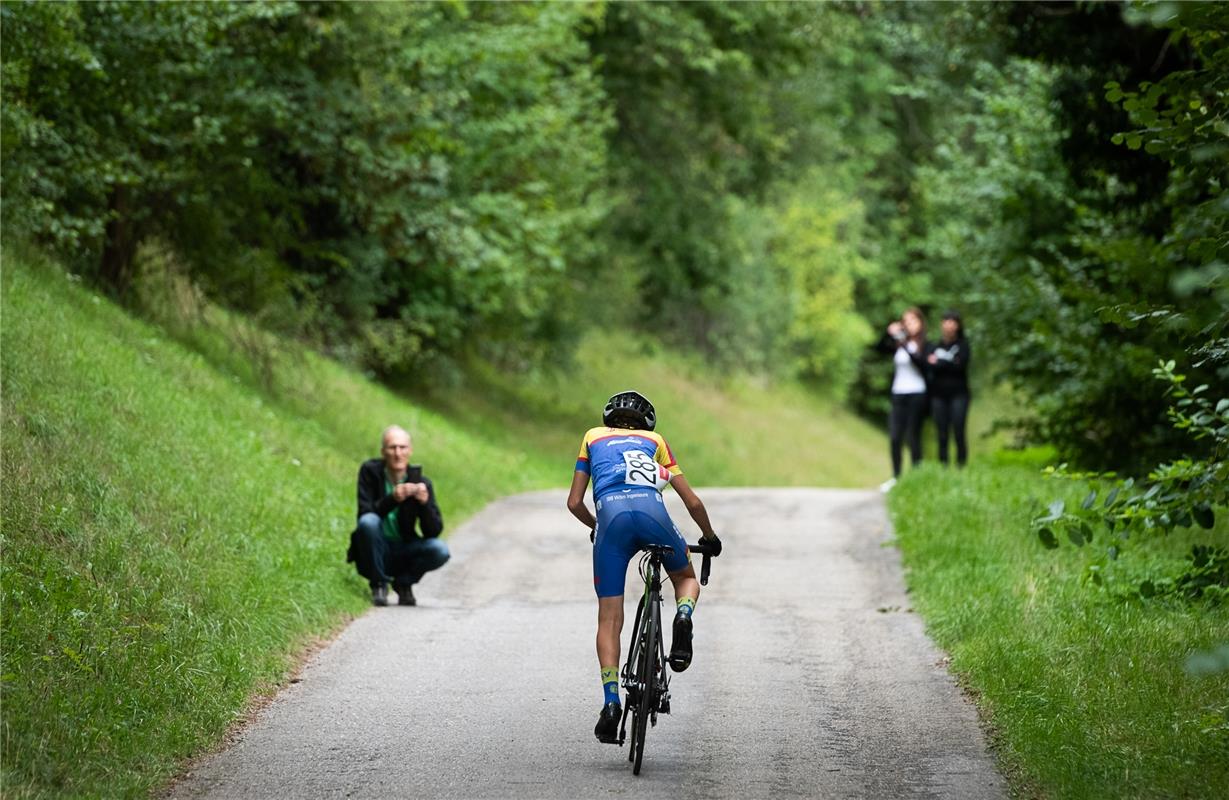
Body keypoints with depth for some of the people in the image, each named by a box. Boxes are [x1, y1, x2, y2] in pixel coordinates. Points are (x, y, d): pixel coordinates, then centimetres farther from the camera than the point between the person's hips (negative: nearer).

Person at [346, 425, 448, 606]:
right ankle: (379, 584, -11)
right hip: (375, 552, -1)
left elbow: (434, 532, -10)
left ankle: (403, 583, 3)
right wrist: (392, 499, -36)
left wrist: (425, 503, -29)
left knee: (440, 551, -26)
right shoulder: (370, 471, -9)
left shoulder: (421, 483, -6)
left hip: (403, 554, 1)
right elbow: (365, 514, -20)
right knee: (368, 522, -32)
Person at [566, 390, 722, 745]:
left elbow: (574, 503, 26)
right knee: (686, 577, 29)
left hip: (611, 516, 0)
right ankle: (683, 616, -5)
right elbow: (692, 501, 28)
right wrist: (710, 537, 45)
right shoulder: (654, 440, 32)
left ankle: (611, 702, -7)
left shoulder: (593, 437, 32)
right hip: (651, 510, 0)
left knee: (609, 619, 7)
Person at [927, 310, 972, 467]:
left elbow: (960, 365, -9)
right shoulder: (935, 346, 10)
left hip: (958, 394, -2)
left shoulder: (962, 345, 5)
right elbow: (927, 365, -2)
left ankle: (961, 465, -5)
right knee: (942, 435, 1)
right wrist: (949, 364, -14)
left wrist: (938, 363, -6)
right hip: (939, 395, 2)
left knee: (958, 433, -7)